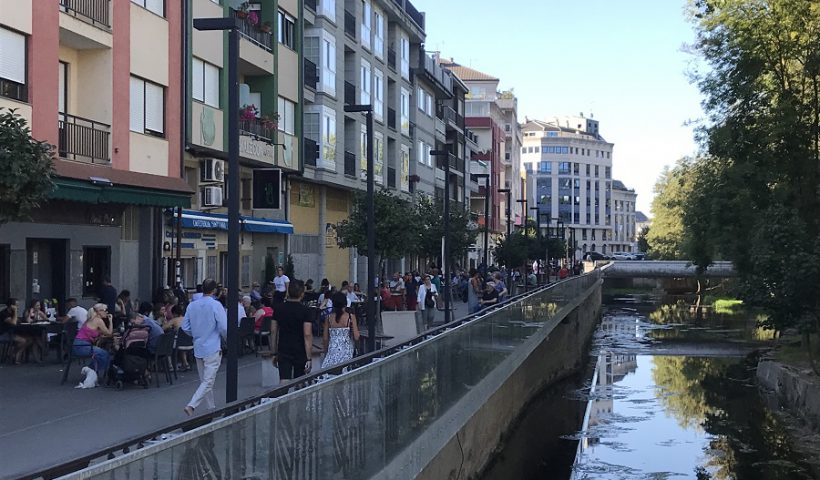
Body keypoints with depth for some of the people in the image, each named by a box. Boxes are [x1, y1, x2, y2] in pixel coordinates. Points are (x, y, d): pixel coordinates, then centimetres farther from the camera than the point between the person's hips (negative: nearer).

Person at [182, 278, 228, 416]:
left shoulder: (192, 306, 1)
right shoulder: (216, 305, -14)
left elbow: (185, 327, 5)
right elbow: (224, 327, -15)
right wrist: (226, 338, 6)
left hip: (198, 349, 6)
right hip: (213, 349, -6)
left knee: (204, 381, 17)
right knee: (208, 382, -4)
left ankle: (212, 409, 26)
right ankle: (191, 406, -17)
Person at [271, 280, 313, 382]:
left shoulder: (278, 309, 2)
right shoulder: (305, 311, -10)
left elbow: (273, 332, 5)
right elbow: (307, 335, -16)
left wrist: (275, 353, 13)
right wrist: (309, 358, -13)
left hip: (283, 352, 2)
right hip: (300, 353, -2)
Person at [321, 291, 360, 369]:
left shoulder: (329, 318, 1)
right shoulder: (351, 317, -6)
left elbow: (325, 339, 6)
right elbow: (356, 337, -8)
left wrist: (326, 351, 21)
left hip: (332, 352, 2)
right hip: (346, 353, -2)